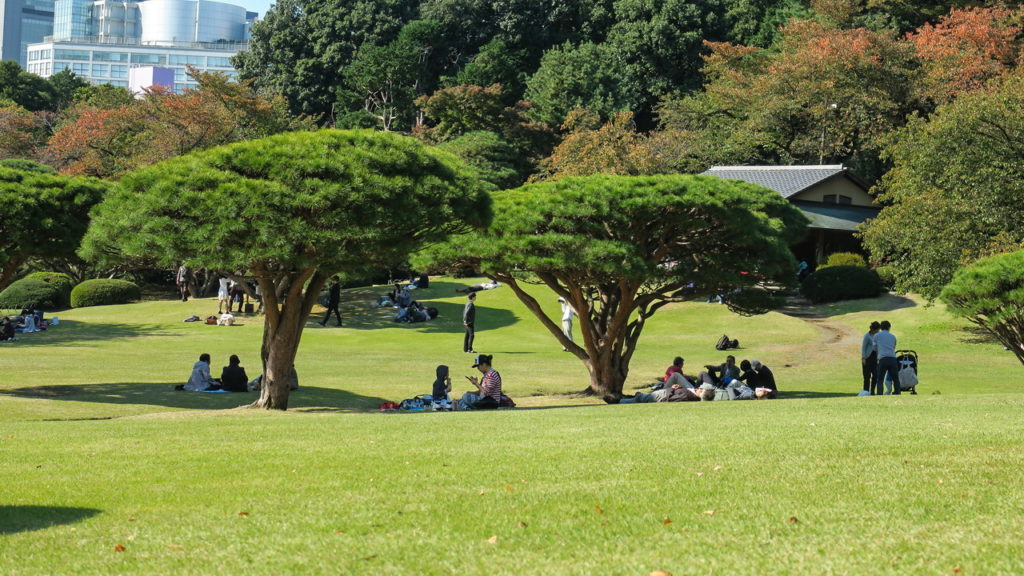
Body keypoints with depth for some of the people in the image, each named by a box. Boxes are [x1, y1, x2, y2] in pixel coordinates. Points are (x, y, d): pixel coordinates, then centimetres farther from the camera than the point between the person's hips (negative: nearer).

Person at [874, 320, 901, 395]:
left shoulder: (877, 335, 11)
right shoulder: (893, 336, 18)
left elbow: (875, 348, 21)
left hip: (883, 359, -2)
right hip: (893, 359, 2)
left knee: (880, 379, 4)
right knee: (895, 378, 10)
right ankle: (897, 392, 5)